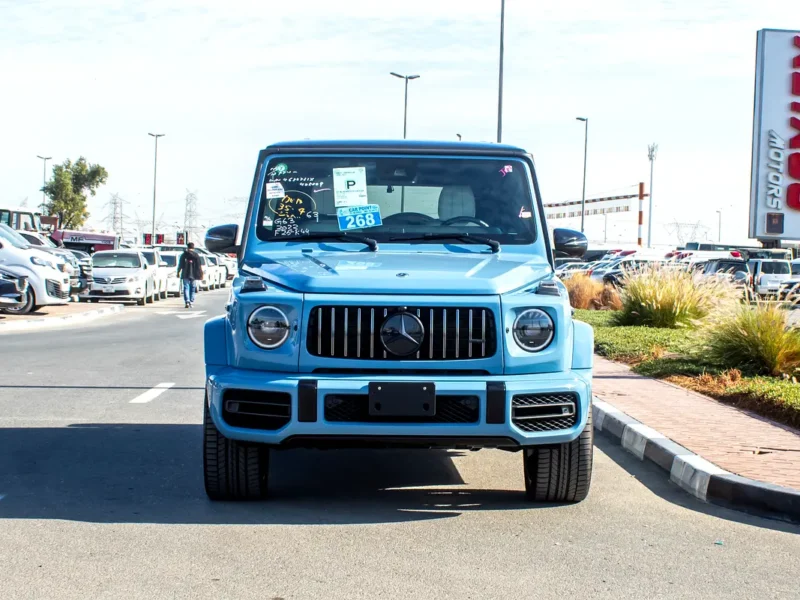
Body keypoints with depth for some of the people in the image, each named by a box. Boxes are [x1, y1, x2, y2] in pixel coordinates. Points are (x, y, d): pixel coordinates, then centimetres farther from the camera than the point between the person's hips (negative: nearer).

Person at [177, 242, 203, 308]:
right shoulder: (196, 255, -1)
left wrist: (178, 272, 16)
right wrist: (200, 275, 3)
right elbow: (199, 266, -3)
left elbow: (180, 265, 5)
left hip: (185, 275, 0)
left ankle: (187, 302, -16)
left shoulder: (184, 255, 1)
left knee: (186, 288, 0)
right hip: (193, 275, 0)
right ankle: (191, 302, 8)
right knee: (192, 288, 10)